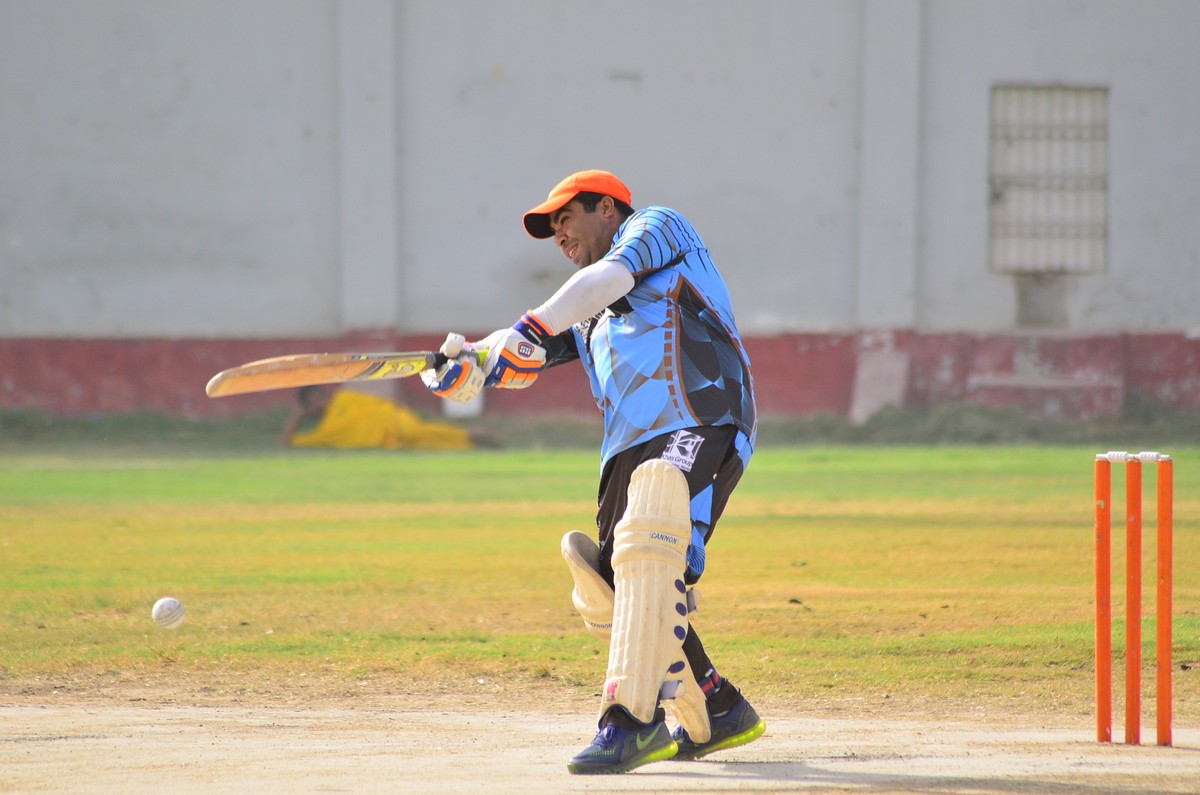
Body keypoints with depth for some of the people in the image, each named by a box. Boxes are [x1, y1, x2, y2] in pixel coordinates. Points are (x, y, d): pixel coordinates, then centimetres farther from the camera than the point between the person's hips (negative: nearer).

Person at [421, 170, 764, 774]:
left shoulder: (654, 226, 12)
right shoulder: (584, 317, 32)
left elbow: (614, 275, -10)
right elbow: (523, 362, 17)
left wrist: (533, 328, -23)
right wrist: (472, 363, -6)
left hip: (700, 427, -9)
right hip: (630, 449, 9)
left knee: (647, 549, -28)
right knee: (603, 596, 6)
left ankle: (632, 720, -37)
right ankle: (716, 715, 18)